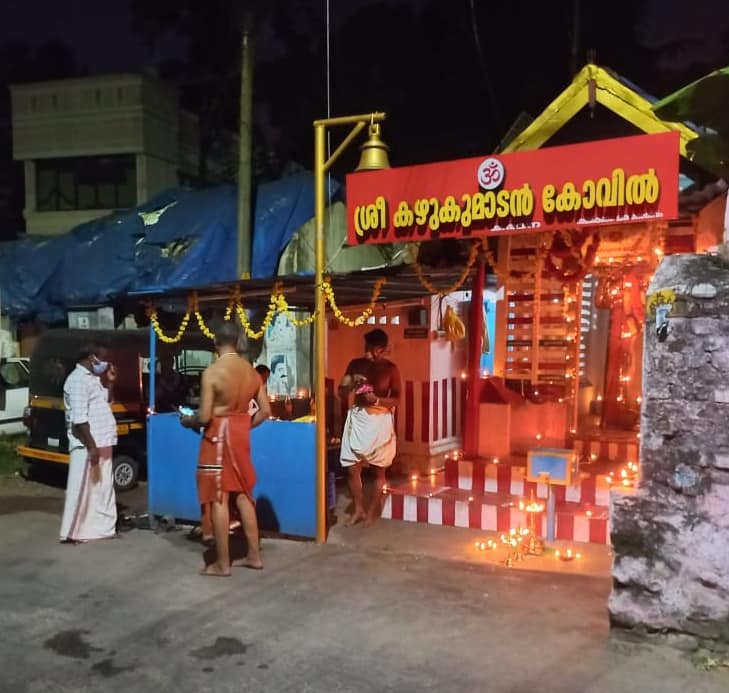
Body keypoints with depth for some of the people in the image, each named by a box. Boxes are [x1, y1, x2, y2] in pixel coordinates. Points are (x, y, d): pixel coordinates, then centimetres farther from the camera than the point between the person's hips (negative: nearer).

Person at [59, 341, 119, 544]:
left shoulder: (93, 378, 15)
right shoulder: (78, 379, -15)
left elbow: (105, 405, 25)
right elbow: (79, 419, -21)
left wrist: (110, 383, 12)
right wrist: (92, 447, -22)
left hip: (102, 444, 10)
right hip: (87, 446, -10)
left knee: (103, 489, 14)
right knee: (81, 490, -2)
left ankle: (103, 527, 23)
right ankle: (72, 533, 6)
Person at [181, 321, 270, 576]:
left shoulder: (212, 372, -16)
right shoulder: (251, 370, 3)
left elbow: (205, 417, -17)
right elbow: (265, 411, 5)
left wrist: (188, 421, 3)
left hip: (218, 436, -6)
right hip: (241, 435, 6)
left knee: (218, 499, 1)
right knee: (243, 495, 15)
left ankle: (222, 563, 8)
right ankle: (254, 555, 21)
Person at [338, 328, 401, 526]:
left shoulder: (390, 368, -3)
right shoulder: (355, 364, 4)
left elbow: (396, 398, -3)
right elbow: (341, 392, 4)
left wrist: (377, 400, -20)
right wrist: (352, 384, -16)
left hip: (380, 420, -2)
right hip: (357, 418, 2)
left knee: (378, 469, 6)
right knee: (352, 468, 0)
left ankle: (372, 510, 20)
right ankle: (358, 510, 16)